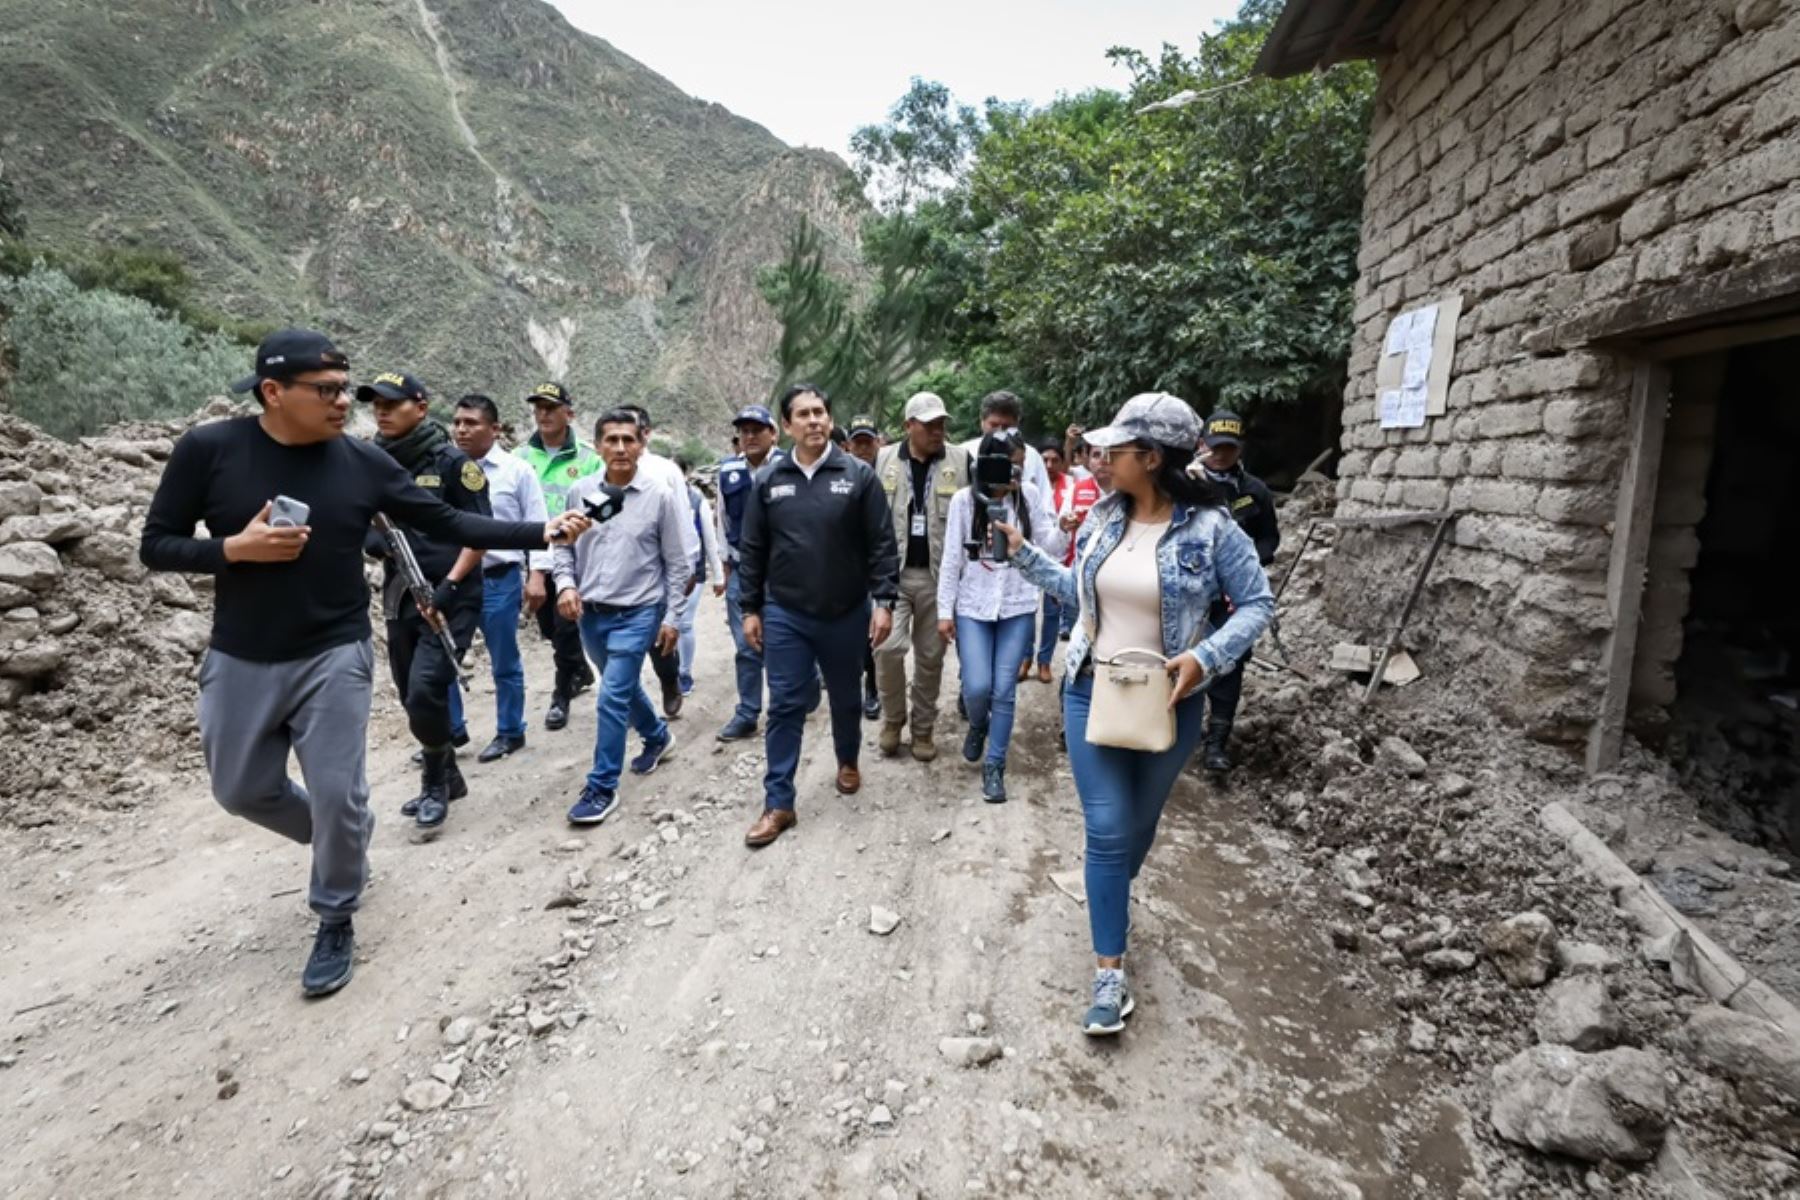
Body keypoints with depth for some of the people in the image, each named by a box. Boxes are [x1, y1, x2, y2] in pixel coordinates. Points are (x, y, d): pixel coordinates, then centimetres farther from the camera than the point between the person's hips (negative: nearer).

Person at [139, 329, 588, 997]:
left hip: (335, 656, -1)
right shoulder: (207, 450, -8)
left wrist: (542, 533, -11)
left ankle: (335, 923, 22)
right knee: (243, 790, 16)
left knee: (337, 795, -1)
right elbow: (155, 547, -3)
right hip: (240, 661, 2)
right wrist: (236, 548, -21)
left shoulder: (363, 463, -7)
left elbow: (451, 525, -4)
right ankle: (343, 843, 45)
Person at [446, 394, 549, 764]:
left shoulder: (516, 470, -3)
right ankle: (449, 730, 25)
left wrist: (537, 575, -9)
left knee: (504, 663, 9)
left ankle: (510, 733, 23)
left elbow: (537, 525, -3)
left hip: (499, 580, -3)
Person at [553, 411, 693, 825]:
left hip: (637, 613, -4)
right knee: (626, 688, 21)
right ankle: (658, 736, 47)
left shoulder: (661, 496, -9)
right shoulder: (581, 492, 0)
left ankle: (602, 787, 3)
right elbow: (563, 545, 10)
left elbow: (677, 563, -4)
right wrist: (566, 584, -8)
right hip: (591, 614, 5)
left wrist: (672, 617, -5)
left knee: (612, 698, -9)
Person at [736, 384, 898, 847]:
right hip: (784, 615, 1)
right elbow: (752, 550, 5)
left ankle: (848, 762, 44)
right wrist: (751, 609, 3)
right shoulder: (768, 480, 1)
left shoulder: (858, 475, -5)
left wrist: (884, 602, -10)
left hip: (846, 614, 0)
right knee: (785, 706, 2)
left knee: (845, 699, 17)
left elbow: (881, 545, -5)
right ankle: (778, 803, 11)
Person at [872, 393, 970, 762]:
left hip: (938, 575, 0)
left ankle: (923, 728, 24)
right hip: (892, 572, 0)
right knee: (888, 647, -12)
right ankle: (892, 719, 13)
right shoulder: (883, 460, 3)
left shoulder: (961, 460, 0)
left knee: (930, 656, 8)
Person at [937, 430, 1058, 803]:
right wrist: (944, 611, -2)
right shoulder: (964, 500, -4)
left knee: (1004, 691, 1)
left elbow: (1050, 550, 0)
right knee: (977, 688, -7)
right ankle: (977, 725, 28)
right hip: (973, 607, -1)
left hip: (1018, 607, 1)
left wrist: (1062, 529, -22)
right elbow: (952, 558, -1)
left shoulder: (1029, 496, -1)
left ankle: (995, 767, 15)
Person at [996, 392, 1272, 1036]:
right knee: (1106, 829, -2)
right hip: (1091, 691, 2)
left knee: (1139, 822, 19)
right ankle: (1110, 971, 8)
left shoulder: (1209, 526, -14)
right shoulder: (1102, 516, -1)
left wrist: (1206, 657, -21)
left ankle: (1113, 899, 50)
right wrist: (1021, 552, 8)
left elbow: (1258, 604, -8)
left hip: (1166, 701, -2)